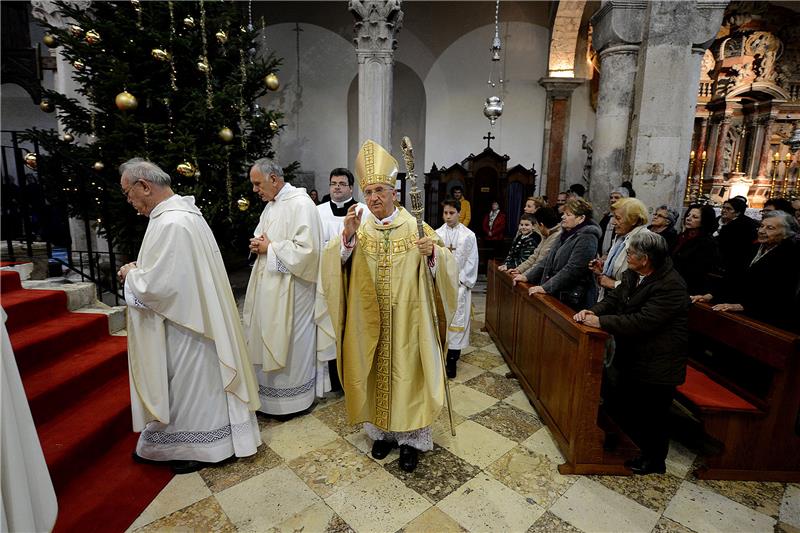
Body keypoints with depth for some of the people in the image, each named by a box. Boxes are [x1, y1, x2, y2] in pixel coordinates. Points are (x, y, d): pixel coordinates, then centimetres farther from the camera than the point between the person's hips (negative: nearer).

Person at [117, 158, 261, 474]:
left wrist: (131, 274, -6)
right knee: (192, 383, 21)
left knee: (191, 384, 8)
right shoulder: (184, 211, 8)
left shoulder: (169, 223, -24)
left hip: (182, 322, -10)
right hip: (194, 313, 10)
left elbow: (155, 285, -25)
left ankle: (201, 448, 28)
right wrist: (141, 269, 8)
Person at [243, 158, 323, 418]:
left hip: (289, 288, -9)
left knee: (287, 342, 4)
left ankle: (289, 400, 23)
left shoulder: (301, 204, -15)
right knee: (267, 337, 15)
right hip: (267, 284, 9)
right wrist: (257, 244, 0)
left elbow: (306, 249, -23)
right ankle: (270, 391, 32)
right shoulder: (271, 204, 13)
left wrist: (270, 247, -15)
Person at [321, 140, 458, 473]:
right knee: (375, 374, 14)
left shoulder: (416, 228, -5)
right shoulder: (358, 228, 1)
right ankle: (381, 431, 36)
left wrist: (433, 253, -31)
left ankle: (411, 438, 29)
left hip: (407, 323, -2)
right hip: (369, 323, 2)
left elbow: (445, 269, -10)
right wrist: (348, 237, -25)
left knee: (407, 374, 9)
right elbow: (334, 266, -9)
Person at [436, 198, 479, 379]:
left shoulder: (468, 235, 0)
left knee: (456, 320, -2)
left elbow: (471, 262, 0)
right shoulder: (436, 234, 5)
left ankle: (452, 360, 6)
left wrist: (461, 281, -7)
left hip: (459, 284, -2)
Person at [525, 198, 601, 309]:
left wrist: (545, 288, -24)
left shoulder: (587, 238, -15)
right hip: (556, 296, 8)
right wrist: (527, 277, 7)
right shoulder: (565, 234, 13)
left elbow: (572, 270, -23)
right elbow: (548, 260, 16)